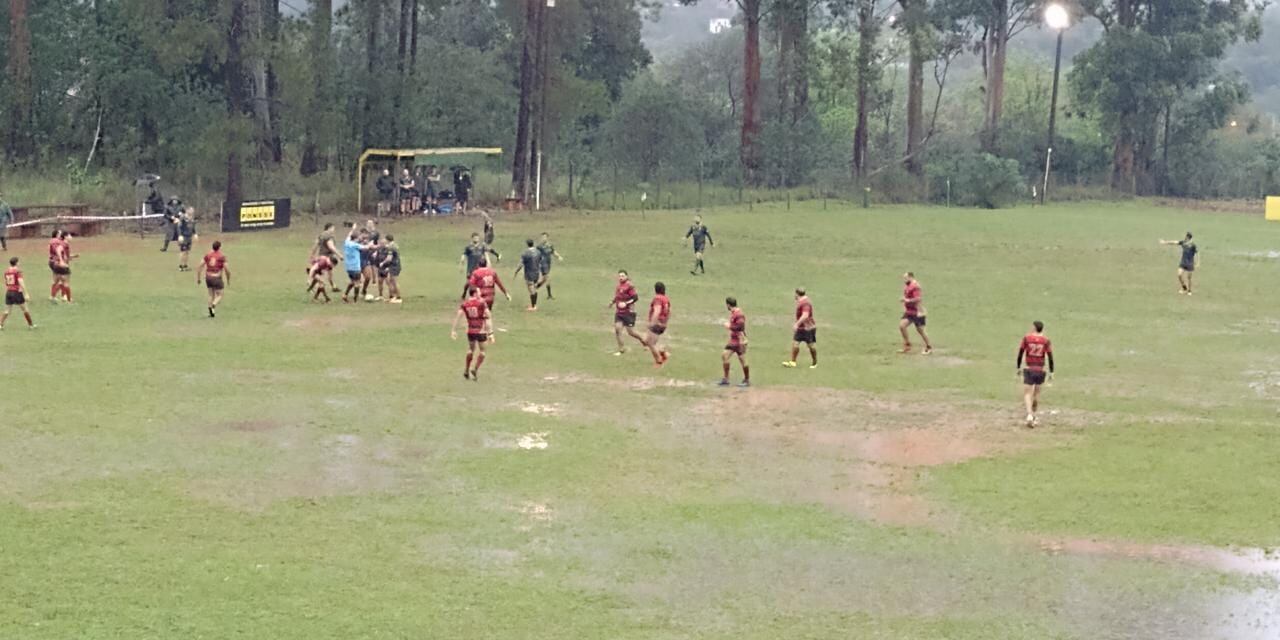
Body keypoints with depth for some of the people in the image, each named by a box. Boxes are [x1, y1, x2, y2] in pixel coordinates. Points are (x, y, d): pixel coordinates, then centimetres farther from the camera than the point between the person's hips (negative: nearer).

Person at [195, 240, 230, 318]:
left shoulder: (207, 255, 3)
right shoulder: (222, 257, -9)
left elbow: (200, 266, 2)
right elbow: (227, 270, -10)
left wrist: (198, 278, 10)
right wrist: (228, 280, 4)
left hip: (208, 277, 4)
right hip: (217, 278, -4)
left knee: (211, 295, 19)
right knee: (219, 296, 8)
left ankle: (211, 313, 14)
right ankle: (213, 306, -20)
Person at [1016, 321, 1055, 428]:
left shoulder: (1026, 338, -4)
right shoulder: (1046, 341, -1)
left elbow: (1020, 353, 0)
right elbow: (1050, 357, -2)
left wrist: (1019, 367, 12)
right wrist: (1051, 372, 4)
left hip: (1029, 370, -2)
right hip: (1040, 370, 2)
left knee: (1027, 393, -2)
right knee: (1036, 393, 17)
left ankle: (1029, 415, -22)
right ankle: (1033, 416, 27)